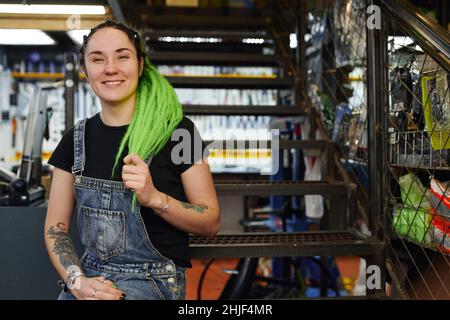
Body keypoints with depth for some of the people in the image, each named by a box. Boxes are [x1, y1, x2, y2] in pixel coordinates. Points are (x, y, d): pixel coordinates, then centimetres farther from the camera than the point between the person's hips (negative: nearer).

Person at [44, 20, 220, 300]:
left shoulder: (177, 131, -7)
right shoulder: (77, 139, 5)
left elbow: (211, 222, -4)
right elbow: (56, 226, 7)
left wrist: (154, 198, -19)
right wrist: (77, 279, -10)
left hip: (153, 279, -4)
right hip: (91, 275, 4)